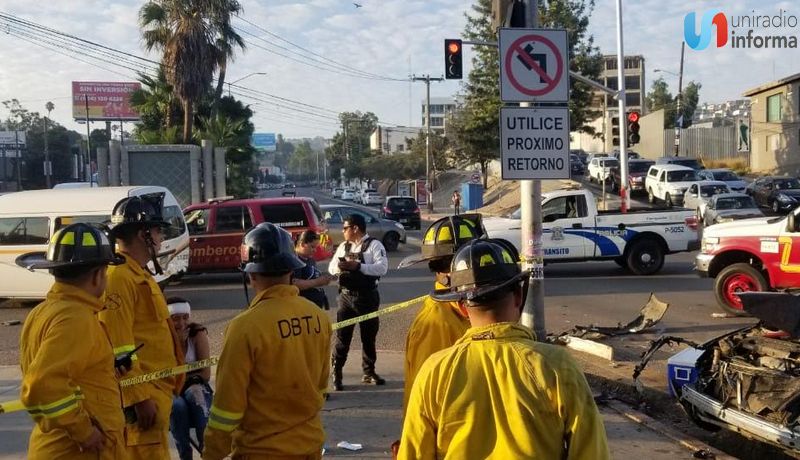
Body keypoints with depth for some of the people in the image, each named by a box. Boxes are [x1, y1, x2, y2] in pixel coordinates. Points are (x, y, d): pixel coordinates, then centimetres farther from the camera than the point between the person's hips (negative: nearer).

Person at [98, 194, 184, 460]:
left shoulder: (139, 274, 17)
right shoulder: (119, 277, -15)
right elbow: (119, 346, -21)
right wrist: (139, 398, -22)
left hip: (156, 390, 10)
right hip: (142, 393, -10)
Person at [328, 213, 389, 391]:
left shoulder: (374, 245, -5)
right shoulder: (343, 246, 13)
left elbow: (382, 268, -18)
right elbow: (331, 267, 12)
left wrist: (358, 266, -25)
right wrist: (339, 266, -12)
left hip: (367, 296, -3)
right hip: (346, 296, 3)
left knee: (369, 336, 11)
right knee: (342, 335, -1)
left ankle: (369, 372, 26)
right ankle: (336, 375, 5)